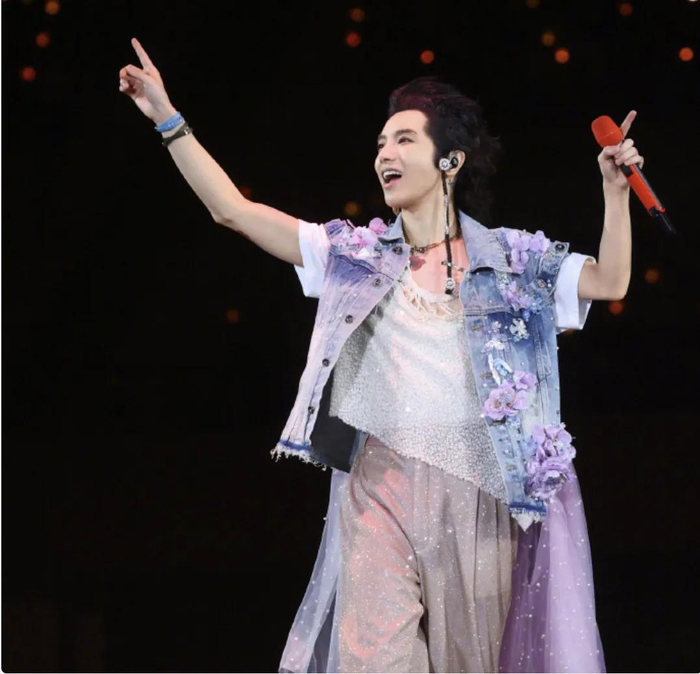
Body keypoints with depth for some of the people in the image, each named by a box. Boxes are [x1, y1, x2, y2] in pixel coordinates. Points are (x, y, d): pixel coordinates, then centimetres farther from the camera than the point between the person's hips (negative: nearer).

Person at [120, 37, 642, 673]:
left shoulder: (509, 260, 10)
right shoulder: (355, 255, 12)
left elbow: (610, 281, 2)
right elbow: (233, 209, 10)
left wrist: (615, 190, -8)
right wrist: (169, 120, 6)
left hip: (477, 495, 0)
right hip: (380, 491, 0)